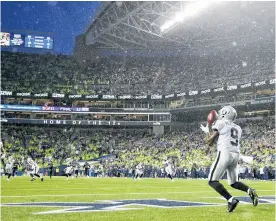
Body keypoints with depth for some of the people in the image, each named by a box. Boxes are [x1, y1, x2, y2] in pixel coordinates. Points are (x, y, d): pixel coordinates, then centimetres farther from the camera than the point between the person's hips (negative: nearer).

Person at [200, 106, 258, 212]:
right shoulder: (238, 128, 23)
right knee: (234, 182, 20)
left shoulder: (220, 123, 3)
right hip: (236, 155, 7)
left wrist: (207, 131, 20)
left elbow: (210, 142, 2)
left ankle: (231, 199, -21)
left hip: (224, 153, -7)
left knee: (213, 181, -3)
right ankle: (250, 190, -9)